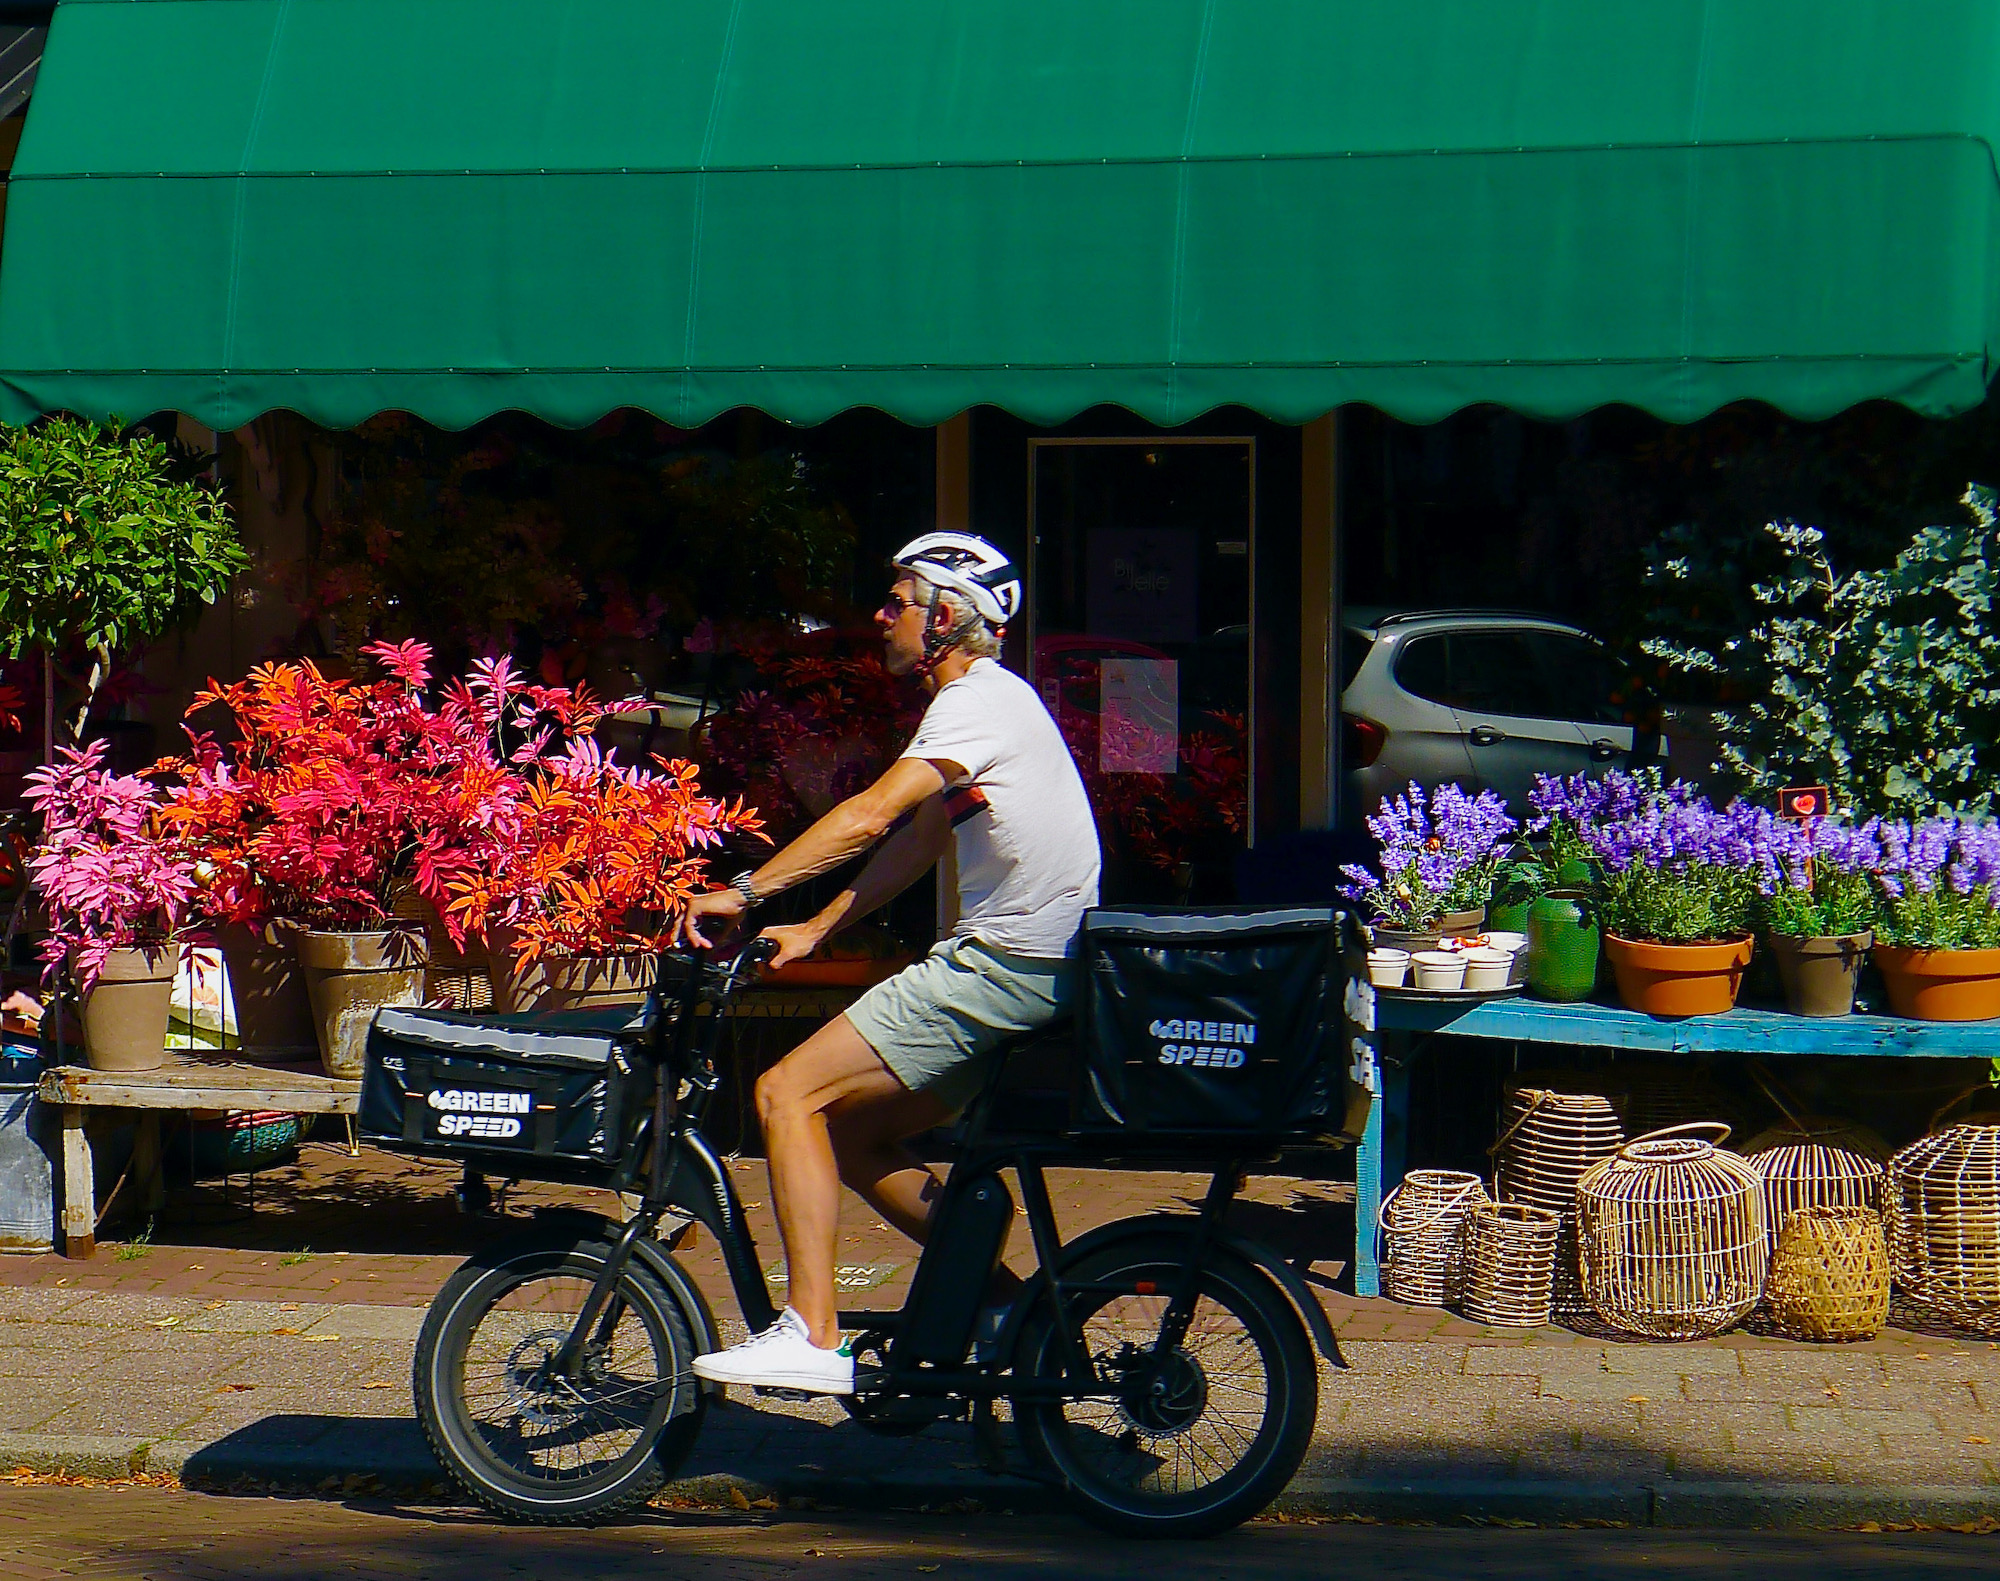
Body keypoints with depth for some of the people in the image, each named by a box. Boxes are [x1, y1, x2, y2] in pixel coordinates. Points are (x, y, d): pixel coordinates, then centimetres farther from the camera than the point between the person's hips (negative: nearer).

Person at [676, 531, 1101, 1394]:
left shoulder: (980, 701, -13)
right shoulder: (983, 700, 20)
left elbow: (870, 815, -24)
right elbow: (920, 839, 21)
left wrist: (745, 892, -25)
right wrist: (814, 928, 13)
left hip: (1007, 967, -10)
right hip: (1017, 966, 10)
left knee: (789, 1091, -13)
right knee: (855, 1133, 14)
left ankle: (813, 1337, -17)